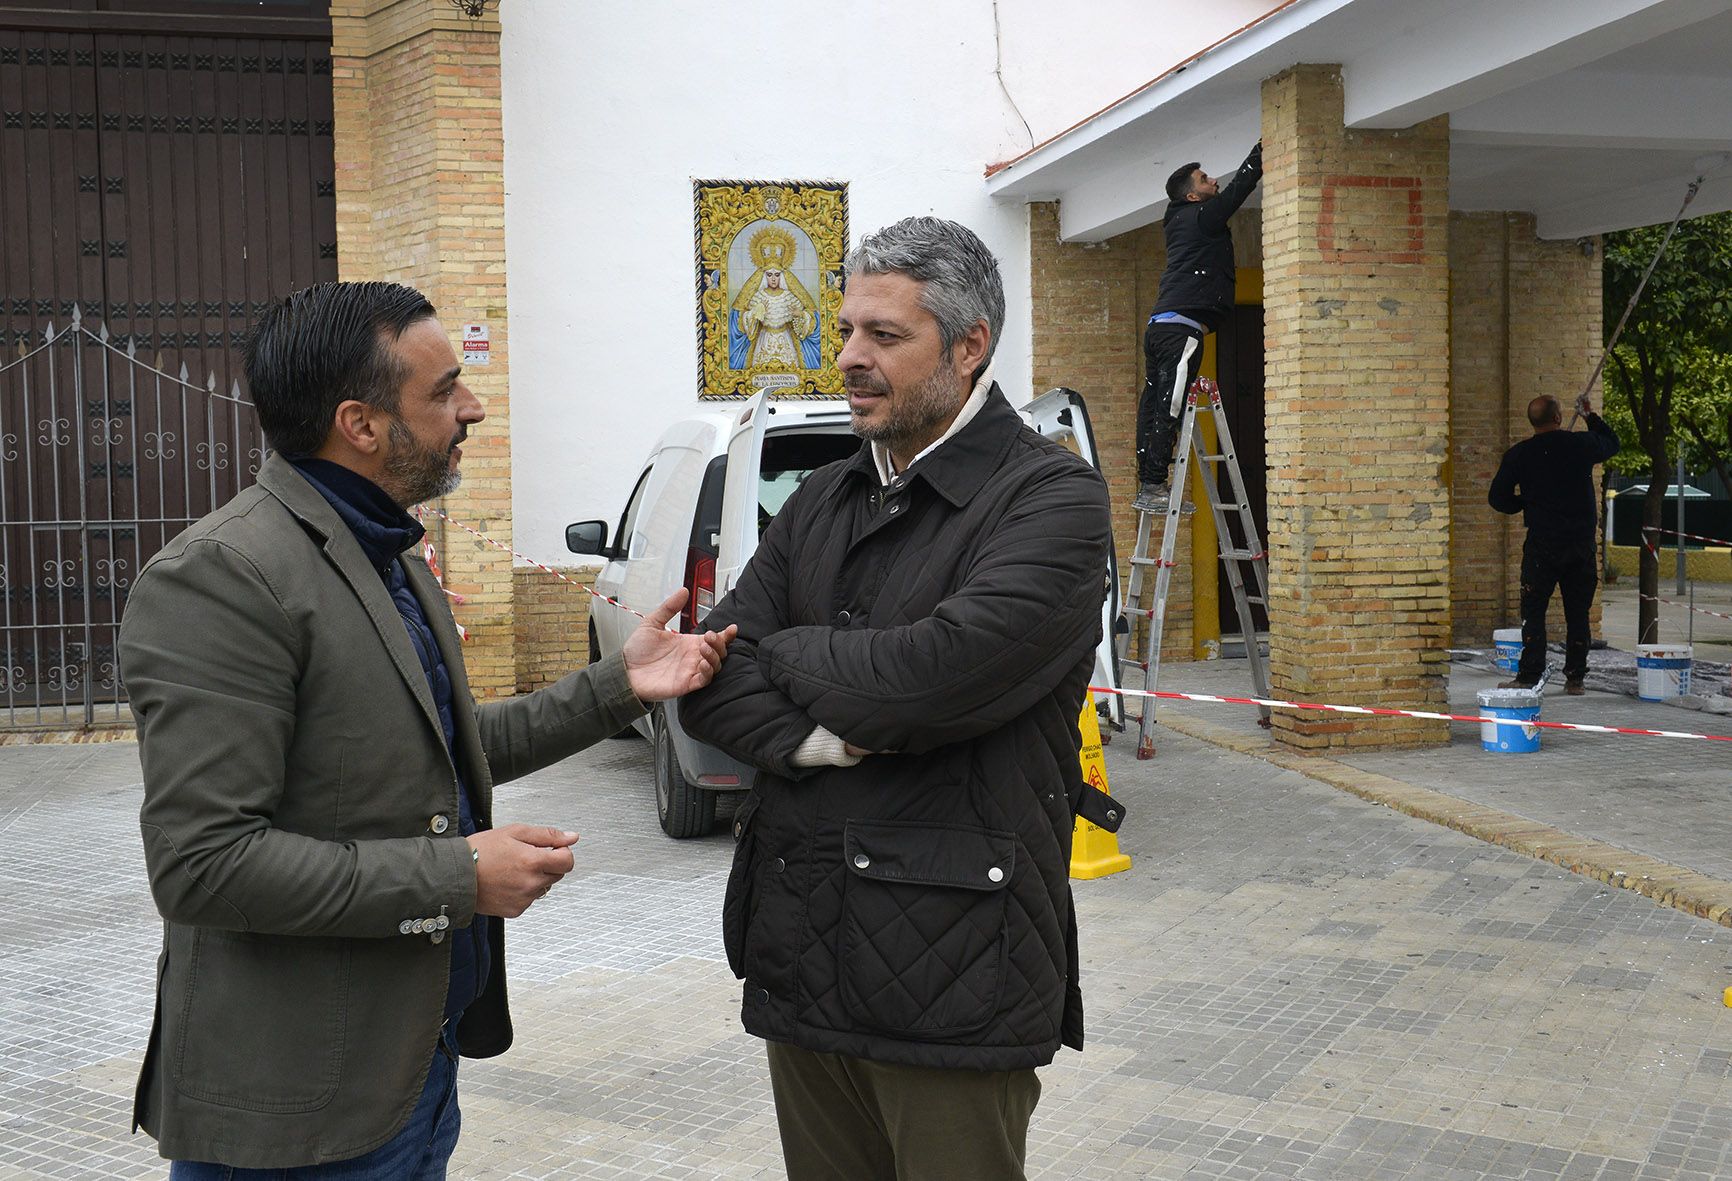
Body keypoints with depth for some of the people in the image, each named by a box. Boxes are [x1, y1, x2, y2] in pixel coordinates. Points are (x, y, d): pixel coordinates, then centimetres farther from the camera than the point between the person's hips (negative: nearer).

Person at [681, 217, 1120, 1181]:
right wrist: (823, 738, -15)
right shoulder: (822, 503, 13)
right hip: (802, 958, 6)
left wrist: (787, 653, -5)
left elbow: (939, 675, -23)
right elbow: (713, 686, 4)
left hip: (954, 982, -6)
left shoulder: (1052, 497, -9)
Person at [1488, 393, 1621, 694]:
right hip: (1581, 543, 2)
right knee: (1577, 613, 9)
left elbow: (1497, 497, 1)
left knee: (1533, 612, 2)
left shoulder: (1519, 454, -3)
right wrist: (1590, 415, 34)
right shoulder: (1581, 444, 0)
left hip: (1542, 544, -2)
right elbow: (1613, 443, 23)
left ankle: (1529, 677, -4)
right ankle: (1575, 678, 11)